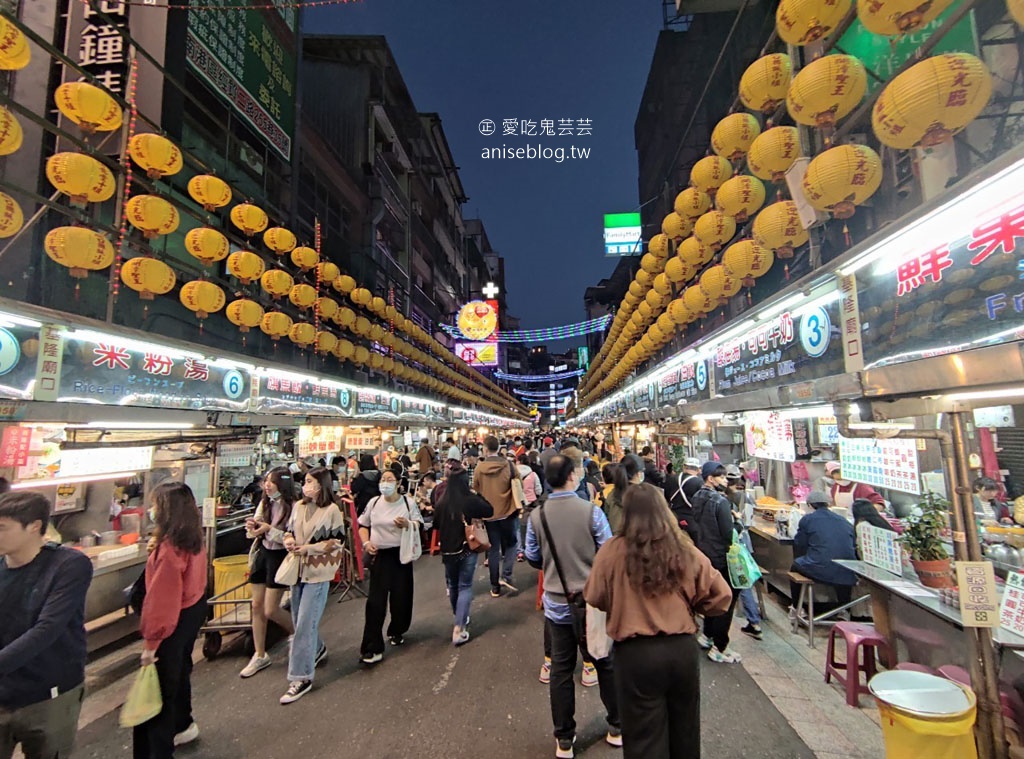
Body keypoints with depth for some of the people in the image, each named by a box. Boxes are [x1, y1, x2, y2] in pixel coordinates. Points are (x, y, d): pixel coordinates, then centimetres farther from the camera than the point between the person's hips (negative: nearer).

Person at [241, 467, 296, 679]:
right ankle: (260, 655, 30)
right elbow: (253, 534, 10)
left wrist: (269, 529, -26)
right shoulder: (264, 503, 2)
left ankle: (299, 634, 28)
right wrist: (252, 527, -12)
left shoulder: (292, 507, -19)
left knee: (270, 610, -1)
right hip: (262, 554, 7)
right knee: (257, 606, 13)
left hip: (279, 557, -7)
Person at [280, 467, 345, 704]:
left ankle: (301, 677, 10)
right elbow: (290, 530, 14)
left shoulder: (332, 510, -12)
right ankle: (317, 649, 45)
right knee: (299, 620, 19)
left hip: (318, 572, -6)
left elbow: (338, 540, -10)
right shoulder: (299, 506, 3)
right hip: (298, 567, 6)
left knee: (305, 625, -4)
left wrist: (309, 548, -16)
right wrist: (289, 541, -8)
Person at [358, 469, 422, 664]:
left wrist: (408, 524, -23)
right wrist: (366, 542, -5)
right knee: (375, 600, -3)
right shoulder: (374, 503, -1)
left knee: (401, 597, 10)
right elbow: (363, 525, 10)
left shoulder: (408, 502, -6)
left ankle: (396, 631, 37)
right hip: (380, 555, 0)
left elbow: (419, 524, -2)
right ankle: (372, 648, 5)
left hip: (401, 554, 0)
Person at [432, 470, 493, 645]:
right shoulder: (471, 500, -16)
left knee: (452, 585, 21)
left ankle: (459, 619, 40)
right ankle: (459, 628, 0)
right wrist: (477, 496, 4)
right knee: (465, 586, 7)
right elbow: (489, 511, -2)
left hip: (447, 550, 3)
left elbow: (436, 525, 4)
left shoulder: (442, 502, -9)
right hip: (467, 549, -3)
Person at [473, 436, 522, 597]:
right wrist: (517, 506, 15)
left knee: (493, 549, 11)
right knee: (511, 544, 17)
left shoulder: (479, 468, -6)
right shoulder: (508, 465, -9)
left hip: (488, 514, 2)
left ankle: (495, 587, 16)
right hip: (507, 512, -1)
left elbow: (475, 491, 4)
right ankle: (505, 576, 2)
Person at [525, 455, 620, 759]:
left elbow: (533, 558, 1)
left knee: (561, 671, 16)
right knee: (606, 664, 20)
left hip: (556, 604, 2)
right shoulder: (591, 511, -18)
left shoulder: (537, 515, -11)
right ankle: (616, 727, 38)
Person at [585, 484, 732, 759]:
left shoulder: (612, 551, -13)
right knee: (684, 731, 27)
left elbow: (594, 599, -2)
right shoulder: (686, 551, -6)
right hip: (683, 648, 3)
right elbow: (721, 596, -1)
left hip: (635, 653, -3)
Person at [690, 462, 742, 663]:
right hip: (720, 557, -8)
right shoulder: (720, 501, -23)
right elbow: (728, 533, -23)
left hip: (704, 553, 8)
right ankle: (719, 648, 12)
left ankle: (707, 635, 36)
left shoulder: (697, 497, 2)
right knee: (727, 601, 5)